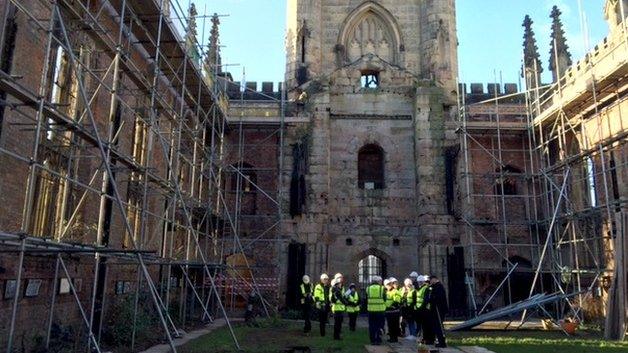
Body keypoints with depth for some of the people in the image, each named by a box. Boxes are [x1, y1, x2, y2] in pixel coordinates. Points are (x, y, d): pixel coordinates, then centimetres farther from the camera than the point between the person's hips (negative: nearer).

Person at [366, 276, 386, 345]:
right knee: (380, 326, 6)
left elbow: (366, 299, 8)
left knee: (372, 326, 10)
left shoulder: (368, 288, 3)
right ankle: (378, 340, 3)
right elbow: (385, 299, 0)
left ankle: (372, 340, 10)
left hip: (371, 309, 2)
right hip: (380, 309, -2)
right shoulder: (382, 288, -5)